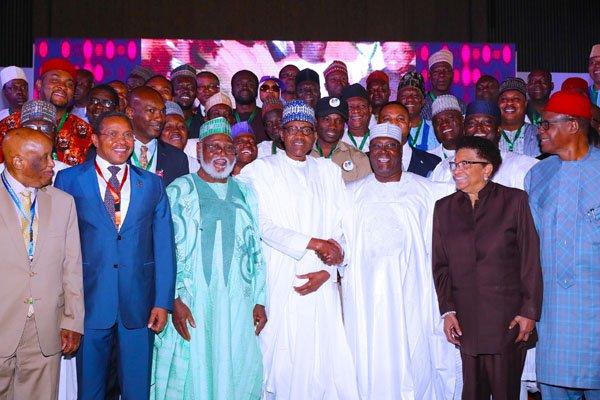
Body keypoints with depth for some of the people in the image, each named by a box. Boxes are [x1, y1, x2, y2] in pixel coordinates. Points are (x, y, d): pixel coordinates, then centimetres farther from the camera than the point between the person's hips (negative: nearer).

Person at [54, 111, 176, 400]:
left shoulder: (152, 184, 7)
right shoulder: (69, 179, 2)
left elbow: (164, 246, 5)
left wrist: (163, 301, -1)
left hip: (139, 302, 1)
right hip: (90, 299, -1)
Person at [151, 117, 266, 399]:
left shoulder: (244, 193, 13)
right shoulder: (180, 190, 3)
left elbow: (256, 249, 11)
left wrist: (259, 301, 6)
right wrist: (175, 300, -13)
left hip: (237, 301, 3)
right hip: (191, 302, -3)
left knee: (237, 374, 5)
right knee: (192, 373, 1)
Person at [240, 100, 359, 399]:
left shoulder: (330, 171, 14)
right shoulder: (260, 170, 4)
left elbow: (341, 226, 8)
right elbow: (263, 225, -7)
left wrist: (328, 269, -6)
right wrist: (314, 243, -12)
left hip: (321, 284, 3)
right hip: (280, 282, -2)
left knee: (325, 357, 1)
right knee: (283, 357, 0)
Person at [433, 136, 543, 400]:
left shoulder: (514, 200, 0)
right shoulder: (444, 207, 9)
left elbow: (531, 260, -2)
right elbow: (441, 264, 9)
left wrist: (529, 311, -6)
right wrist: (447, 311, 1)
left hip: (508, 318, -3)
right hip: (466, 320, 3)